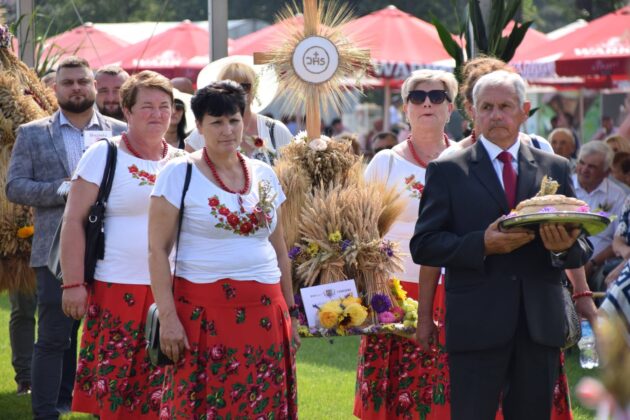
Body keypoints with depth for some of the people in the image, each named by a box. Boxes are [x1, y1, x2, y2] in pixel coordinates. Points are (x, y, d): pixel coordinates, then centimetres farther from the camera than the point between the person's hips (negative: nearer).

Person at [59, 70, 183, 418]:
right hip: (115, 287, -3)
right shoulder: (103, 155, -1)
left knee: (159, 384, 3)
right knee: (111, 377, -3)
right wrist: (73, 283, -10)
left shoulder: (182, 163, 11)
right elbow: (74, 220, -3)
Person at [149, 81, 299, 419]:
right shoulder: (179, 174, -2)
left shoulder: (264, 175, 12)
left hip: (264, 314, 4)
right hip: (203, 313, -4)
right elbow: (158, 251, -6)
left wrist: (290, 313, 15)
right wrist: (167, 316, -13)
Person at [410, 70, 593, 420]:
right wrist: (482, 244, -18)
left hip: (541, 326, 3)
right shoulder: (447, 171, 3)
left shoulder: (555, 169, 12)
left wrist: (565, 247, -13)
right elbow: (423, 246, -3)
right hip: (476, 326, -3)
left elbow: (582, 249, 11)